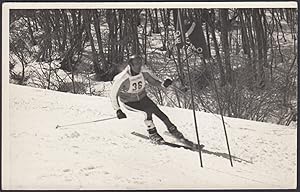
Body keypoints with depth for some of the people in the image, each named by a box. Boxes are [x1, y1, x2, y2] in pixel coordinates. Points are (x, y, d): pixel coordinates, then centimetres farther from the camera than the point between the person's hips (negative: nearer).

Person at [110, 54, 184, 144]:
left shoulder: (144, 72, -18)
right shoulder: (123, 78, -28)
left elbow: (153, 80, -3)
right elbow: (113, 94, -19)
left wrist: (163, 83, -25)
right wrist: (118, 110, -25)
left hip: (142, 98, 4)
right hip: (129, 102, -4)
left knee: (158, 112, -14)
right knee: (149, 109, -28)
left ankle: (172, 129, 5)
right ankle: (152, 132, -11)